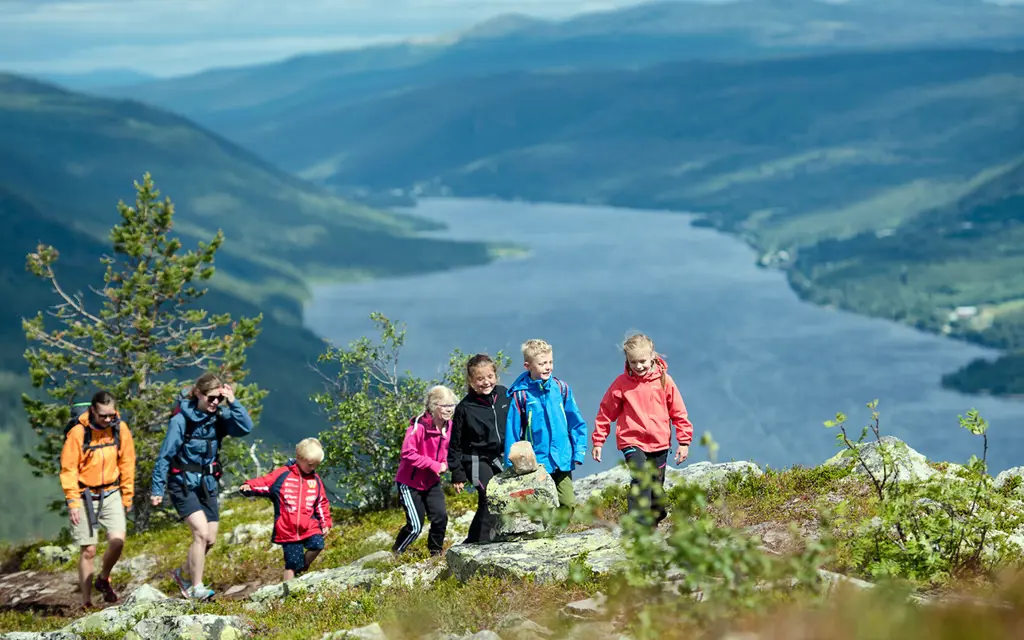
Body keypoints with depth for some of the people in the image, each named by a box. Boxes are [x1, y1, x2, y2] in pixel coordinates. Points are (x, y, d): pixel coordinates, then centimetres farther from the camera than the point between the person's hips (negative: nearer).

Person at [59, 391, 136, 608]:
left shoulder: (120, 429, -4)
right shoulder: (78, 433, -15)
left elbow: (127, 464, 7)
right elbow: (68, 470, -10)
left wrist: (127, 496, 9)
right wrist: (73, 502, -14)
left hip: (111, 494, 3)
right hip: (84, 496, -3)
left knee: (117, 541, -13)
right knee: (88, 550, -1)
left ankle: (104, 579, 15)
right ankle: (86, 602, 11)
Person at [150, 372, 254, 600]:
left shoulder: (219, 416, -2)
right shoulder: (181, 419, -14)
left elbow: (246, 427, -18)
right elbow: (165, 455, -11)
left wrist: (232, 402, -22)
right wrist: (157, 489, -11)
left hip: (208, 483, 6)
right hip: (183, 483, -6)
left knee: (210, 540, 7)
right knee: (201, 532, -19)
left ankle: (184, 573, 32)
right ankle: (196, 588, -10)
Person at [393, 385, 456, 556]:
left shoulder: (449, 426, -3)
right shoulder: (419, 426, -25)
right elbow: (407, 453, -28)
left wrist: (445, 464, -7)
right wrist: (433, 465, -26)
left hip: (432, 482, 6)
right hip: (410, 482, -6)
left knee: (440, 518, -7)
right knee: (415, 526, -7)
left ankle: (436, 553, 14)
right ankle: (395, 554, 16)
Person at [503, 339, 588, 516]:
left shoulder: (561, 388, 0)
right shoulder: (520, 395, -9)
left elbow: (576, 422, 6)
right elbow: (512, 432, -4)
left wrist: (579, 451, -1)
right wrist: (512, 465, -4)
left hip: (563, 461, 3)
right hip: (536, 463, -3)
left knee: (568, 503, 4)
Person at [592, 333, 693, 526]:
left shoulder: (663, 380, -1)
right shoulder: (621, 383, -4)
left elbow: (678, 412, 5)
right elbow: (606, 412, 4)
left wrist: (684, 441, 4)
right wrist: (598, 441, 4)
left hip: (659, 442, 2)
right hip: (632, 441, -2)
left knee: (656, 484, 12)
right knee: (640, 479, -22)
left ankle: (655, 520, 35)